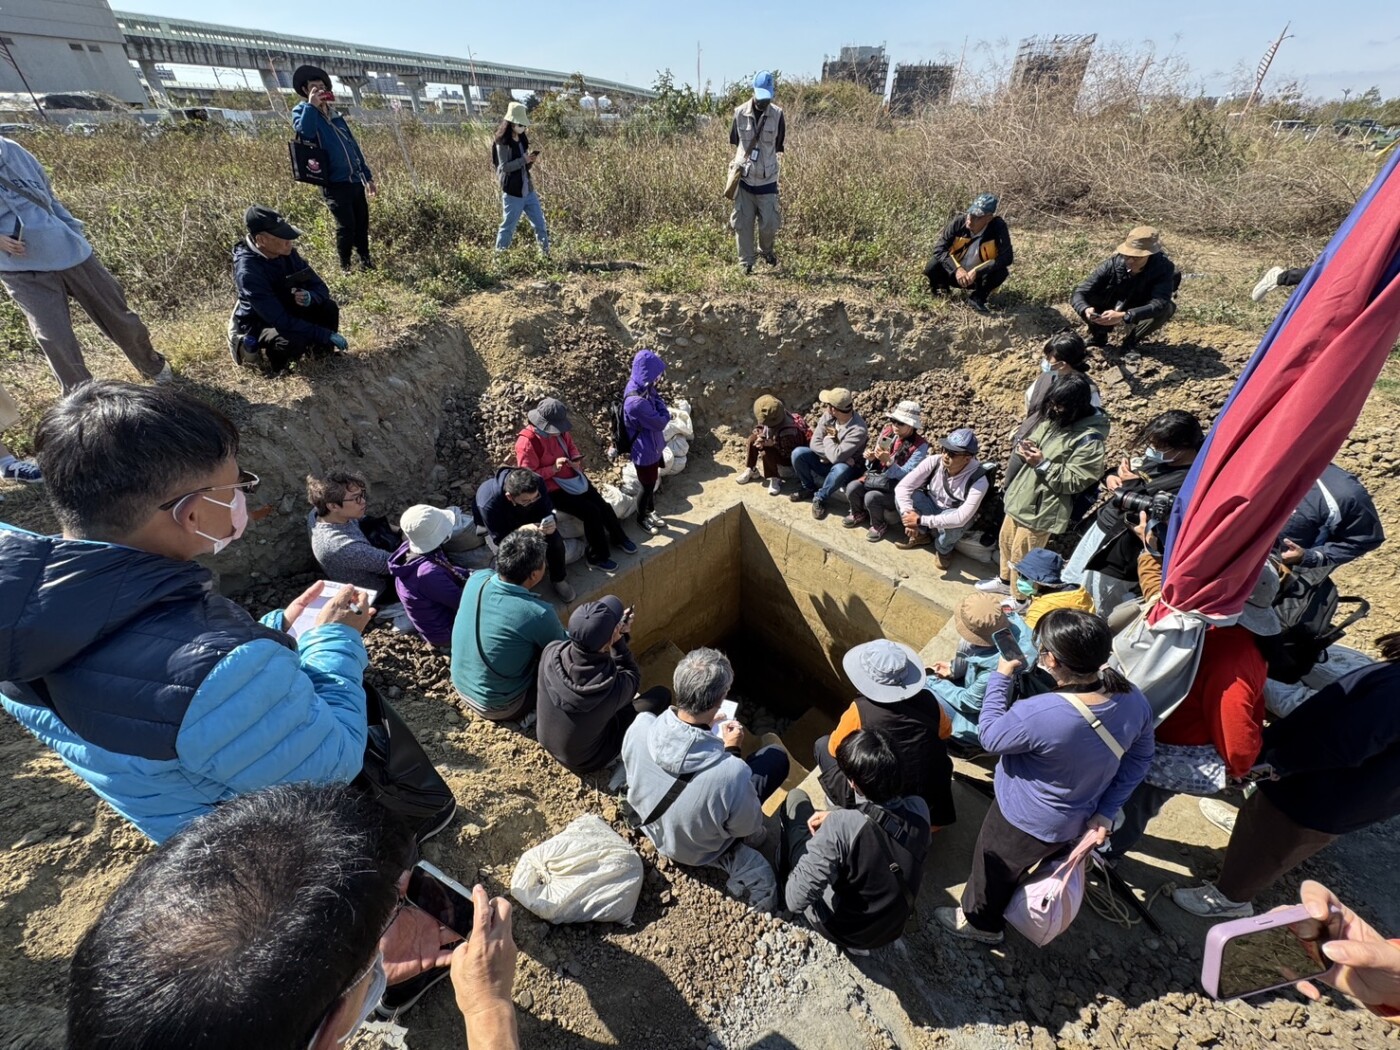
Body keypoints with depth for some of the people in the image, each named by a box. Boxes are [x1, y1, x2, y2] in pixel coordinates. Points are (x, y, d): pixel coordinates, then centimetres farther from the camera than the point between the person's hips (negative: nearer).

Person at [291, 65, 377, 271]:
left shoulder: (335, 115, 20)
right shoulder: (302, 111, 2)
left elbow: (353, 146, 23)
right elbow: (304, 132, -19)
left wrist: (368, 177, 18)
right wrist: (311, 105, -17)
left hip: (355, 180, 6)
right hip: (334, 183, -6)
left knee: (362, 224, 8)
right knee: (346, 226, -10)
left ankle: (366, 263, 21)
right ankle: (345, 267, 2)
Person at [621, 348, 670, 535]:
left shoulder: (642, 388, -5)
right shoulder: (636, 402, -36)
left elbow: (657, 415, 8)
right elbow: (660, 422, -25)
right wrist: (661, 406, -17)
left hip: (652, 447, 9)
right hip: (644, 451, -9)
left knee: (652, 483, 27)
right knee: (648, 487, 13)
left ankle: (651, 511, 50)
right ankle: (641, 518, 38)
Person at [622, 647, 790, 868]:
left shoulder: (640, 725, -30)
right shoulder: (731, 772, -41)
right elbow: (746, 827, -18)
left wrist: (702, 727, -2)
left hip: (648, 820, 4)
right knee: (777, 757, 4)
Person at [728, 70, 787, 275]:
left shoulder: (777, 114, -3)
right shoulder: (740, 113, -2)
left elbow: (778, 145, 6)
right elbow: (735, 142, 12)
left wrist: (764, 159, 2)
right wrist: (738, 162, 4)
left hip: (767, 179, 0)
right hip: (744, 177, 1)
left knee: (770, 223, -1)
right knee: (742, 223, 1)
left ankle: (766, 249, 31)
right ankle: (746, 263, 14)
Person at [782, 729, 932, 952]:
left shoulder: (841, 825, -40)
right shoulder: (919, 809, -21)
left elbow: (795, 900, -33)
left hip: (840, 928, -4)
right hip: (892, 927, 5)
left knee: (796, 799, 7)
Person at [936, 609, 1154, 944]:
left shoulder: (1038, 715, -42)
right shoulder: (1133, 699, -18)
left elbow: (990, 736, -21)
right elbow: (1140, 759, -3)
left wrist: (1001, 676, -14)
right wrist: (1106, 811, 2)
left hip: (1027, 823, -7)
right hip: (1078, 820, 7)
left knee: (993, 867, 24)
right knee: (1023, 866, 35)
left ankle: (979, 921, 50)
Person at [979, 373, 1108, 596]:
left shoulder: (1089, 438, -20)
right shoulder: (1053, 419, 2)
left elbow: (1073, 482, -20)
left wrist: (1043, 463, -27)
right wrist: (1025, 449, -8)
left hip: (1042, 508, -8)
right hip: (1021, 496, 8)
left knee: (1020, 556, 5)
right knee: (1006, 541, 24)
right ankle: (1005, 581, 48)